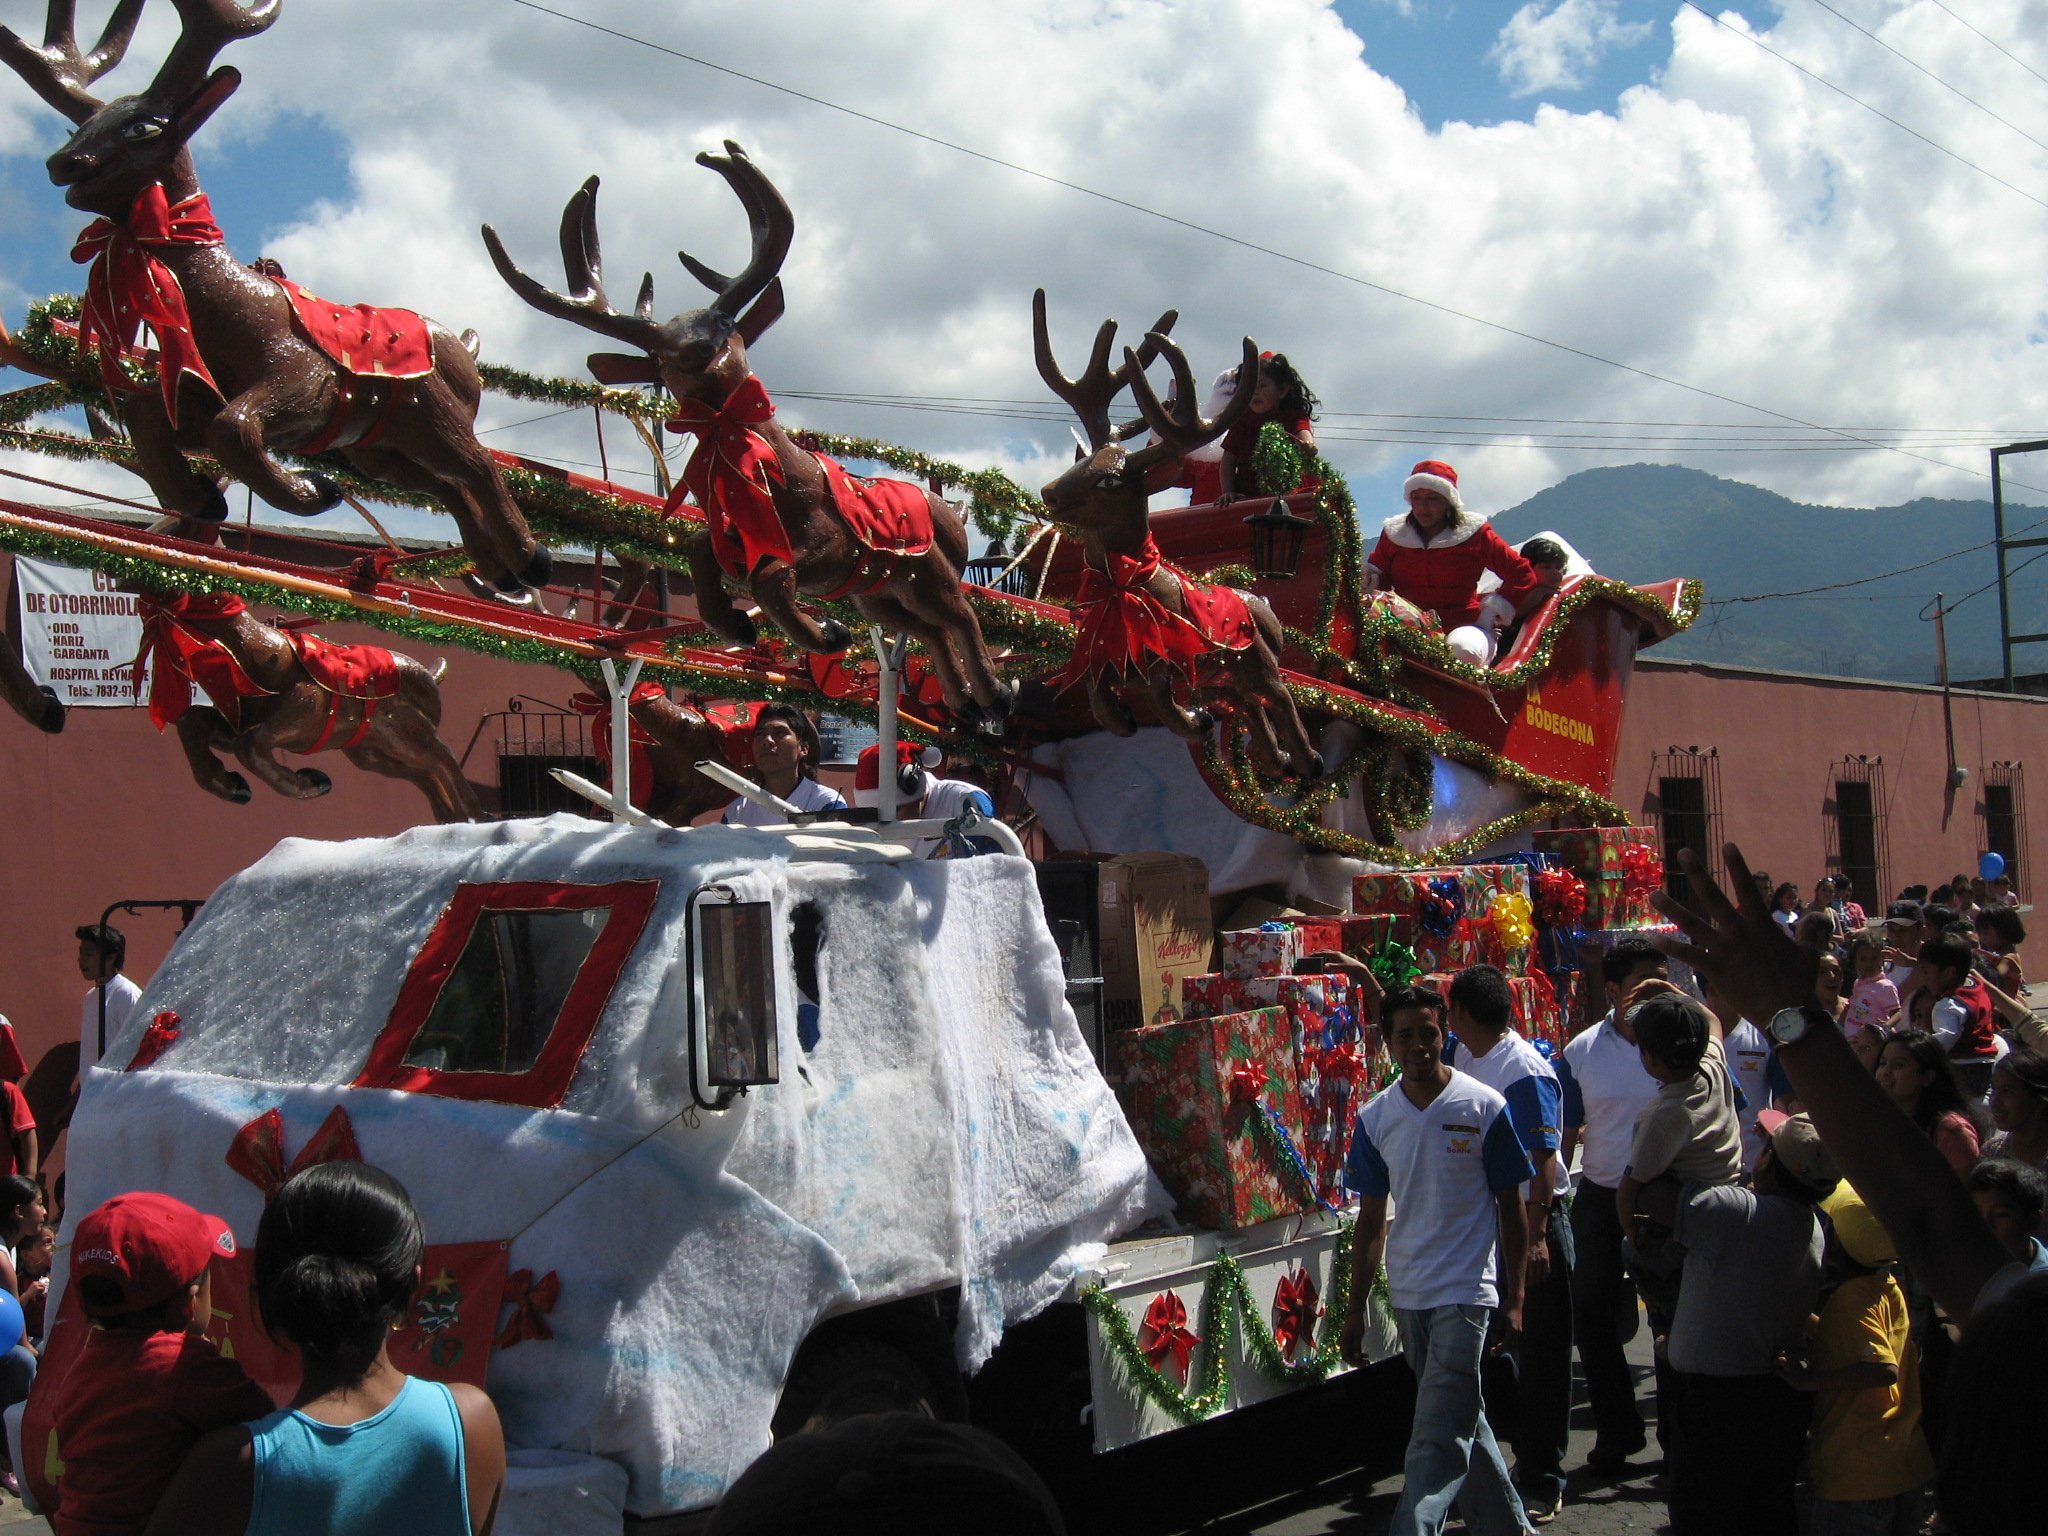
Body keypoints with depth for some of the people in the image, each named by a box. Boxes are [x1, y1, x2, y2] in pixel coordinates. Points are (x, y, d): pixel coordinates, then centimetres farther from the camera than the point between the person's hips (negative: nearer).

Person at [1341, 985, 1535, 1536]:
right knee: (1461, 1420, 18)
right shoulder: (1374, 1118, 2)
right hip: (1406, 1295, 5)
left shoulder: (1484, 1107, -7)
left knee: (1437, 1436, -9)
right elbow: (1371, 1218, 9)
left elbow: (1511, 1206, -1)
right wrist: (1356, 1308, 8)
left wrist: (1514, 1299, -3)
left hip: (1466, 1290, -5)